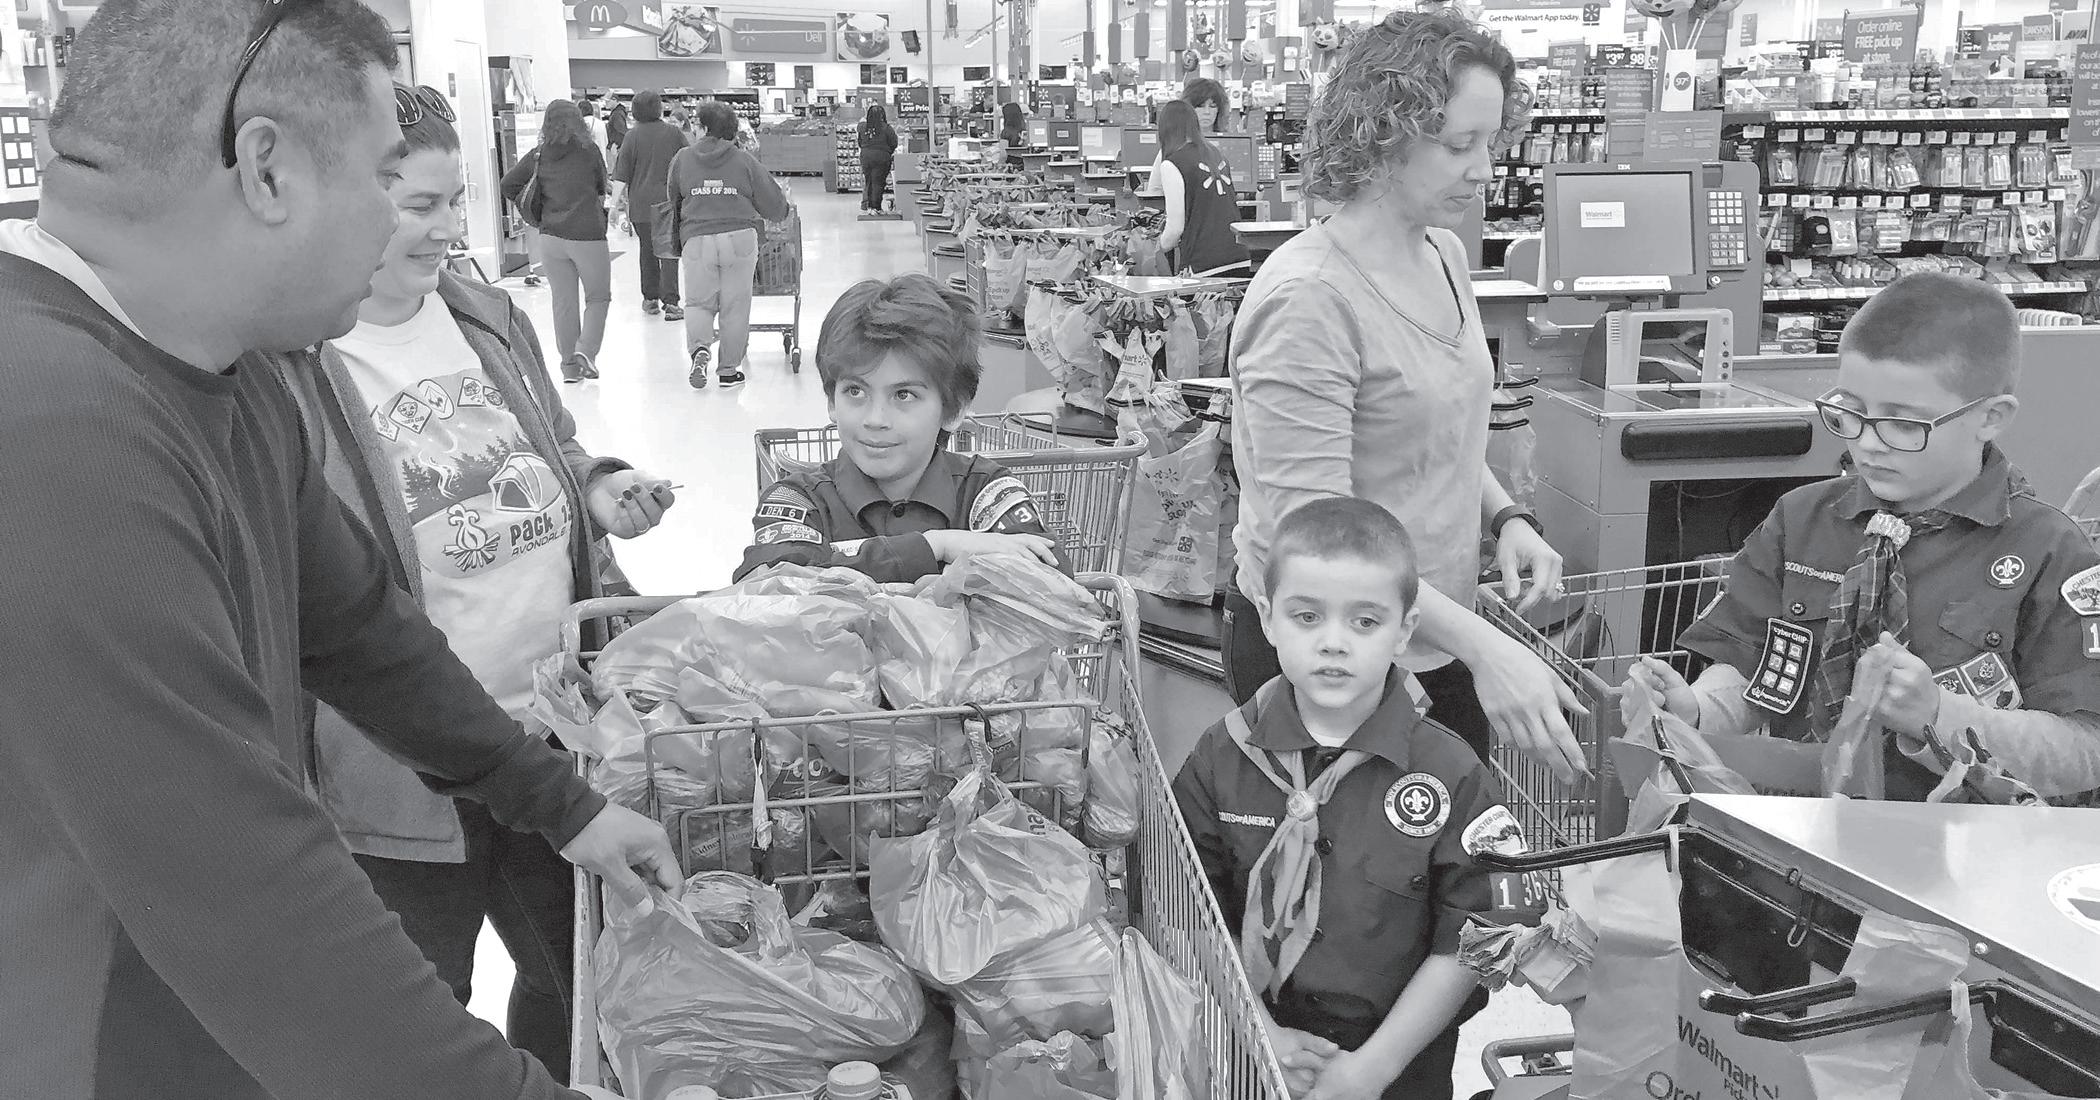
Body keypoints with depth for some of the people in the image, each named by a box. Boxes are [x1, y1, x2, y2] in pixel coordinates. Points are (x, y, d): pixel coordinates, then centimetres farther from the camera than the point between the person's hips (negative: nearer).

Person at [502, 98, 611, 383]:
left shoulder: (537, 156, 2)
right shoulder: (589, 151, -4)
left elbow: (508, 186, 2)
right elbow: (602, 188, 9)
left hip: (550, 236, 3)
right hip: (588, 235, -3)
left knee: (563, 301, 11)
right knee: (598, 297, 11)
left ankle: (569, 364, 13)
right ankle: (586, 349, -9)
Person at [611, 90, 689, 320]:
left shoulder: (633, 135, -3)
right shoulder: (674, 133, -1)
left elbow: (622, 173, -4)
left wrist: (616, 197, 4)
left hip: (641, 204, 1)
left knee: (647, 251, 16)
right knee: (668, 253, -2)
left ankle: (650, 299, 23)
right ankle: (670, 303, -12)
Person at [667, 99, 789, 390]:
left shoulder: (683, 158, 4)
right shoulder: (744, 160, 0)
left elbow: (673, 200, 14)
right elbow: (773, 203, 5)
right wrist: (780, 211, 28)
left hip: (696, 238, 1)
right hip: (739, 238, 0)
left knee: (698, 302, 12)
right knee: (735, 306, 8)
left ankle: (698, 348, -15)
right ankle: (729, 370, 13)